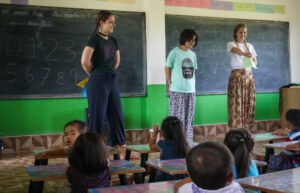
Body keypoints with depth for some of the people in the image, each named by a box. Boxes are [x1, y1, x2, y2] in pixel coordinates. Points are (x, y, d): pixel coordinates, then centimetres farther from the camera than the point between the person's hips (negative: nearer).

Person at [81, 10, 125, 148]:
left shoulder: (113, 40, 12)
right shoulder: (94, 38, -10)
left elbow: (117, 61, 24)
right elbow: (85, 61, -17)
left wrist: (109, 73, 13)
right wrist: (95, 75, -2)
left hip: (112, 80, 7)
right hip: (98, 81, -7)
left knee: (116, 113, 10)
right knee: (98, 114, -2)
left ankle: (119, 143, 20)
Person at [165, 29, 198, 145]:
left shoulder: (193, 54, 13)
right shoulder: (175, 52, -4)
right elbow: (167, 68, -2)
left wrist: (192, 85, 11)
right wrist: (170, 84, -3)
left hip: (191, 90, 6)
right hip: (177, 90, -6)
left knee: (189, 118, 10)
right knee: (177, 117, -5)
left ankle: (188, 140, 18)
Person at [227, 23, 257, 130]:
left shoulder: (249, 46, 15)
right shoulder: (231, 44, -1)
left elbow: (255, 62, 14)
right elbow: (236, 50, -25)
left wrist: (252, 62, -11)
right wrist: (244, 53, -47)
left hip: (249, 76, 5)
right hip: (236, 76, -5)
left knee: (249, 103, 4)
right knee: (236, 104, -8)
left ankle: (247, 130, 12)